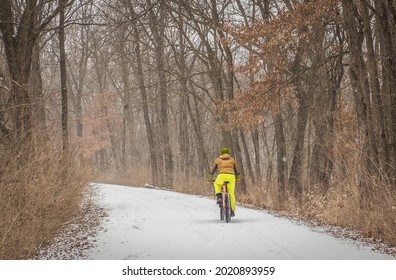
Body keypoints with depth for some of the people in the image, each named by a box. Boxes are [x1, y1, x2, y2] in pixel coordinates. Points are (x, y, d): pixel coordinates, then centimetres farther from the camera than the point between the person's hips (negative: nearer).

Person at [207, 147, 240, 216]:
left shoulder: (218, 160, 22)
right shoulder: (232, 160, 25)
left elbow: (212, 170, 27)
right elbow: (236, 170, 34)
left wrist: (209, 179, 39)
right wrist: (237, 179, 49)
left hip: (222, 176, -1)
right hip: (231, 176, 1)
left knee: (216, 184, 30)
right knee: (231, 193, 8)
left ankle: (219, 197, 10)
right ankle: (232, 211, 7)